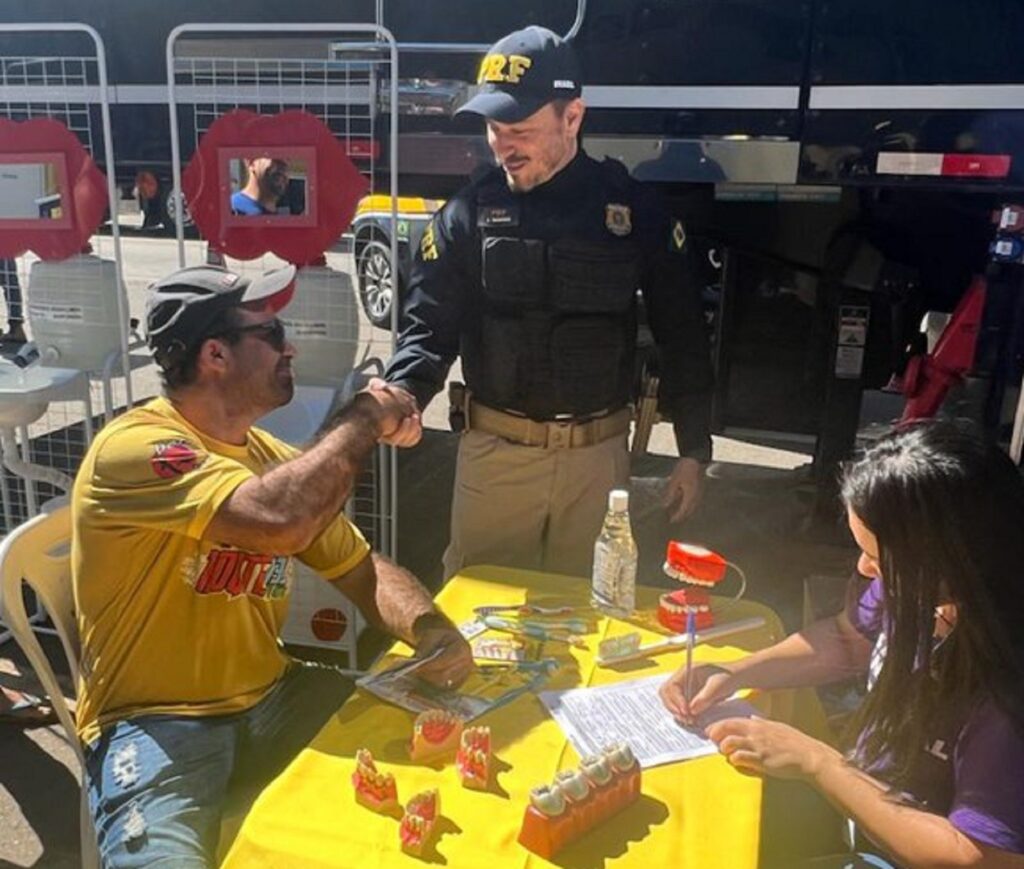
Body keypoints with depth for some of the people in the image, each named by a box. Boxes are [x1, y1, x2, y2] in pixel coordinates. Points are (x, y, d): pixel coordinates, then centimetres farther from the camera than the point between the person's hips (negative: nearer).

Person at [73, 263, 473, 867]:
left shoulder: (272, 455, 7)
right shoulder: (133, 446, -17)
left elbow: (361, 568, 10)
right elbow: (279, 522, -35)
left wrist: (432, 631, -11)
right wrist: (363, 420, -18)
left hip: (270, 702, 7)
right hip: (156, 725, -6)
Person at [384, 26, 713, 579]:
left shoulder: (634, 210, -3)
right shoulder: (469, 212, -3)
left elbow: (681, 334, 2)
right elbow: (430, 324, -5)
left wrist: (694, 449, 2)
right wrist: (403, 395, -26)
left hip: (598, 451, 1)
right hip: (495, 450, 0)